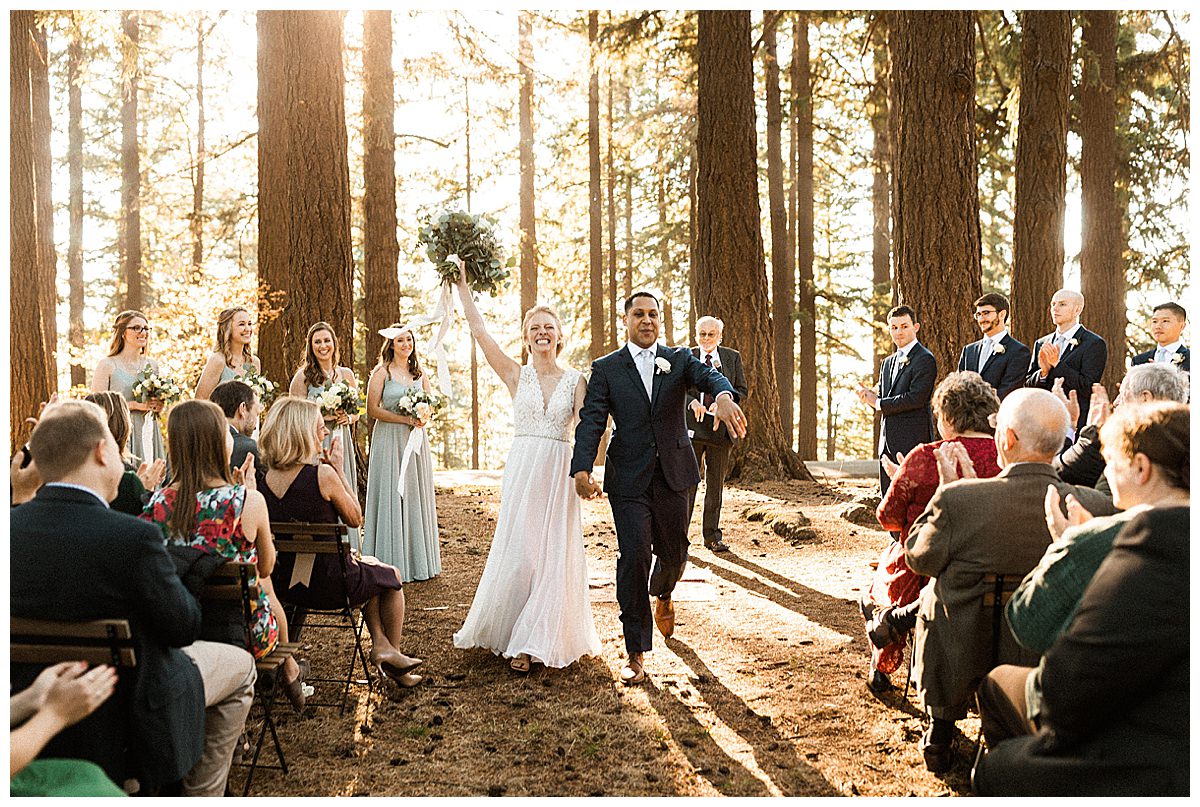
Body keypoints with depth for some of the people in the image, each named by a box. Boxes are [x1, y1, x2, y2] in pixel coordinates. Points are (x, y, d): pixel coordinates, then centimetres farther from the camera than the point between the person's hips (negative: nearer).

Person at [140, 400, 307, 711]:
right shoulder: (249, 501, -22)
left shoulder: (159, 502, -13)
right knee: (266, 585, 32)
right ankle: (288, 668, 55)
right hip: (243, 632, -3)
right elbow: (265, 567, -3)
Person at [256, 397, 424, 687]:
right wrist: (339, 469, -5)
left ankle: (380, 642, 26)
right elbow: (355, 518, -8)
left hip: (284, 584, 7)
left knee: (369, 564, 32)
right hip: (328, 586, -7)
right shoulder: (322, 474, -23)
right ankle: (392, 654, 38)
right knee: (391, 576, 24)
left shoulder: (263, 476, -4)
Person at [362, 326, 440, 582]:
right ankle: (392, 563, 3)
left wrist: (423, 417, -5)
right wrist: (405, 419, -16)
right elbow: (372, 409, -9)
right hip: (390, 439, -5)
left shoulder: (419, 373, 12)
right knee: (392, 497, -3)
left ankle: (418, 561, 17)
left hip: (416, 439, 5)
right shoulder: (381, 372, -3)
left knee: (417, 497, 8)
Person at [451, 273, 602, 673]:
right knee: (517, 551, 1)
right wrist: (462, 287, -5)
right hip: (522, 469, 0)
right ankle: (512, 633, 20)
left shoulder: (576, 380, 5)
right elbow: (480, 332, -3)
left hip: (559, 473, 0)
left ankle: (533, 640, 11)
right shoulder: (516, 375, 4)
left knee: (555, 554, 0)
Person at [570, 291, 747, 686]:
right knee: (634, 555, -10)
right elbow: (591, 422, -6)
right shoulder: (606, 368, 2)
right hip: (628, 479, -2)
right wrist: (582, 470, -22)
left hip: (673, 475, 2)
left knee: (673, 552, 14)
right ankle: (636, 654, 1)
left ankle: (662, 594, 52)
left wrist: (723, 396, -40)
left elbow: (708, 376, -15)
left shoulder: (679, 359, 6)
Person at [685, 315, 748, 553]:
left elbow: (742, 390, 8)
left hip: (720, 427, 2)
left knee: (716, 484, 8)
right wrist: (692, 402, -17)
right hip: (691, 426, -2)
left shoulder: (733, 357, 8)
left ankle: (712, 536, 17)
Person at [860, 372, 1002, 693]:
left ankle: (881, 669, 34)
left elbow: (889, 518, -7)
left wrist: (899, 479, 12)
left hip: (920, 578, -3)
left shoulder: (924, 458, -20)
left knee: (879, 581, 32)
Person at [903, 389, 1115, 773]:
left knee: (930, 594, 29)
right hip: (1048, 664, 3)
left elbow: (918, 558, -7)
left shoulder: (957, 499, -27)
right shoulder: (1095, 507, -17)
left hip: (960, 663, -2)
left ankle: (940, 732, 40)